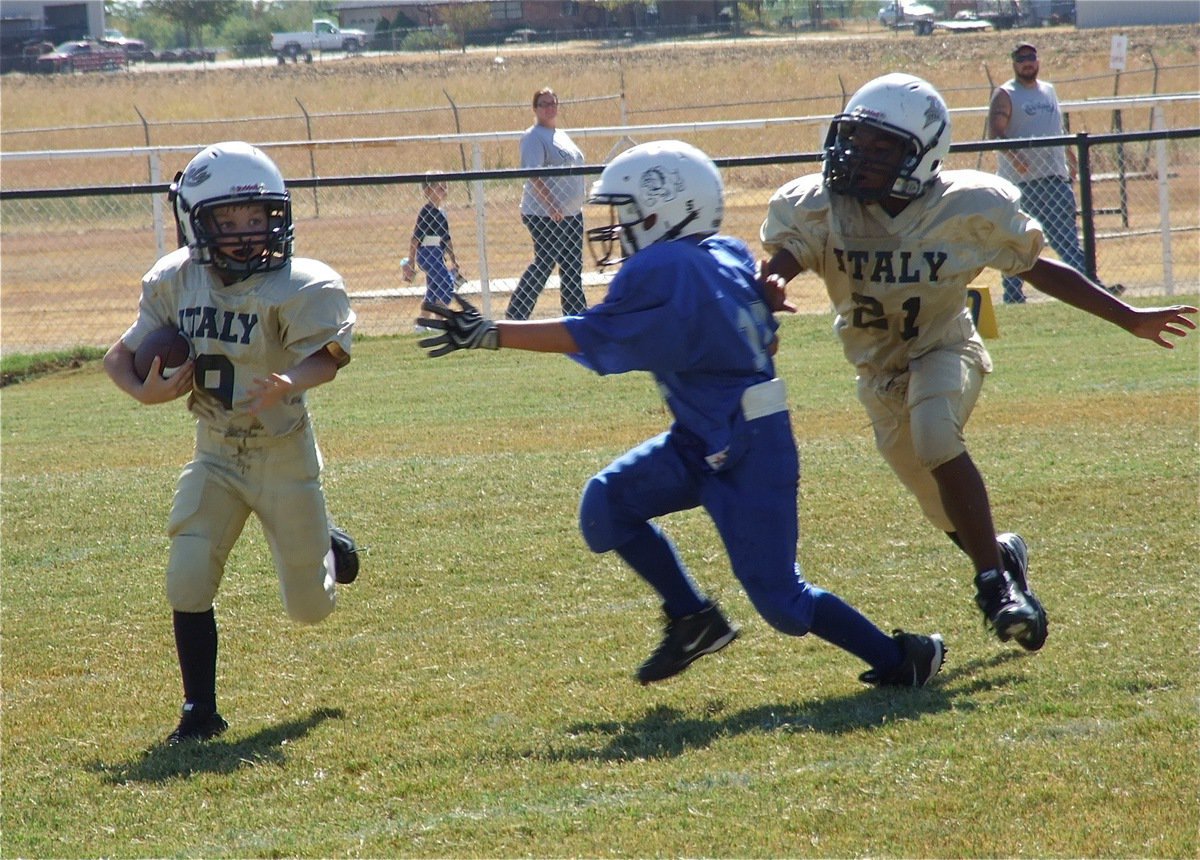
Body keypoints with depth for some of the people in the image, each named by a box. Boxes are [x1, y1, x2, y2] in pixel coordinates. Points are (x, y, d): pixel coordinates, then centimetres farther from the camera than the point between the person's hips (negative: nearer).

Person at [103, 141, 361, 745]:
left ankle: (329, 548, 45)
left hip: (283, 455, -3)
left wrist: (291, 384, -56)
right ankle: (200, 712, 4)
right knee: (188, 580, -13)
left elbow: (325, 355, -34)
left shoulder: (300, 287, -20)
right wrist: (144, 390, -21)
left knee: (310, 607, 8)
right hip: (216, 457, 3)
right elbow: (121, 356, 1)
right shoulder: (174, 282, -7)